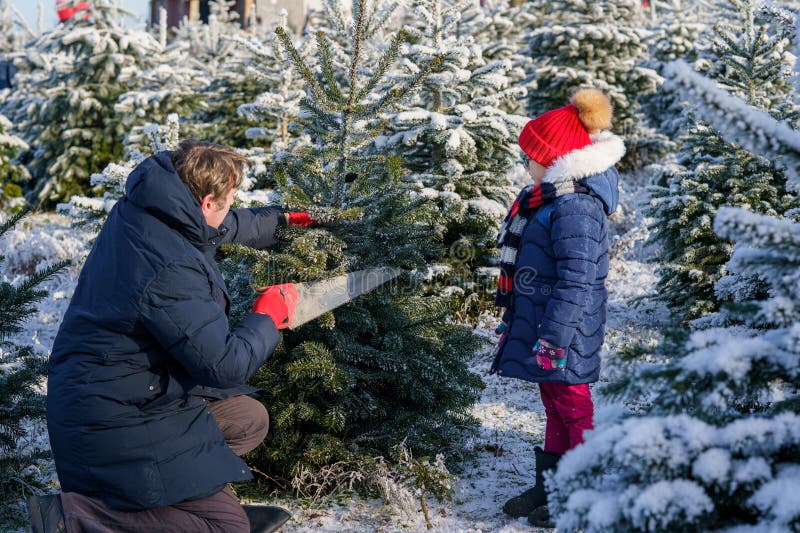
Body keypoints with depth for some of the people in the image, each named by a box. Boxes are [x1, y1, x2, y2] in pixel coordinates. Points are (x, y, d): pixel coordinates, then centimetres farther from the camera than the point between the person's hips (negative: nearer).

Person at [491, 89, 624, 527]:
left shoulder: (575, 209, -23)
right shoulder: (548, 197, 10)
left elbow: (577, 282, -25)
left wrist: (553, 338, -24)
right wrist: (513, 320, 25)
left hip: (564, 331, -10)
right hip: (539, 320, 10)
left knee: (572, 408, 1)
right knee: (555, 407, 19)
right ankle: (549, 487, 32)